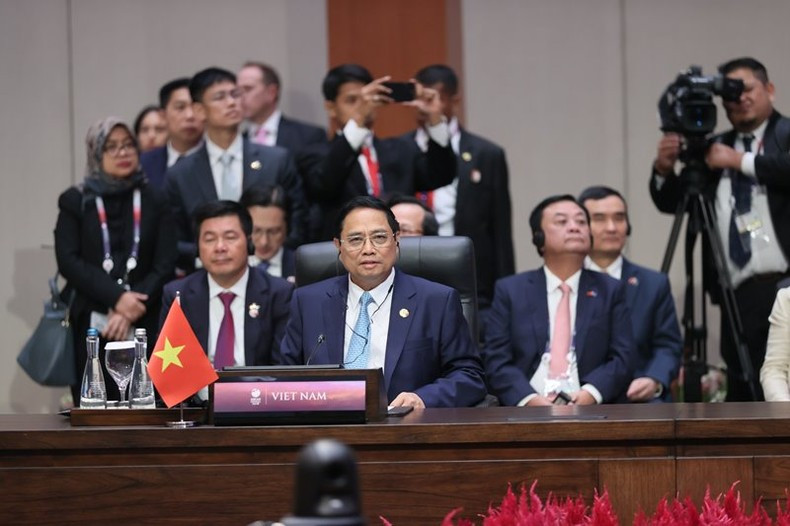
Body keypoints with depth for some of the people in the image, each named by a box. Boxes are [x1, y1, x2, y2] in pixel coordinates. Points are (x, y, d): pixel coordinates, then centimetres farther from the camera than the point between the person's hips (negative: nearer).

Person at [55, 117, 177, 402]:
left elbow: (165, 265, 3)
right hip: (91, 326, 0)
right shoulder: (76, 201, 9)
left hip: (144, 326, 0)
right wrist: (117, 297, -13)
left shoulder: (154, 202, 10)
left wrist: (131, 310, -11)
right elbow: (68, 260, -2)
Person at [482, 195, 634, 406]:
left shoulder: (610, 291, 16)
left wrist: (591, 394, -13)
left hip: (591, 412, 0)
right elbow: (496, 361, 4)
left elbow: (622, 358, 7)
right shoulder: (510, 290, 13)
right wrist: (528, 399, -15)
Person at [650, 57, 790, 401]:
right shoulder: (716, 148, 18)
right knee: (740, 390, 6)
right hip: (738, 293, 4)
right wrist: (664, 169, -3)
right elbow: (672, 202, 15)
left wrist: (741, 161, -12)